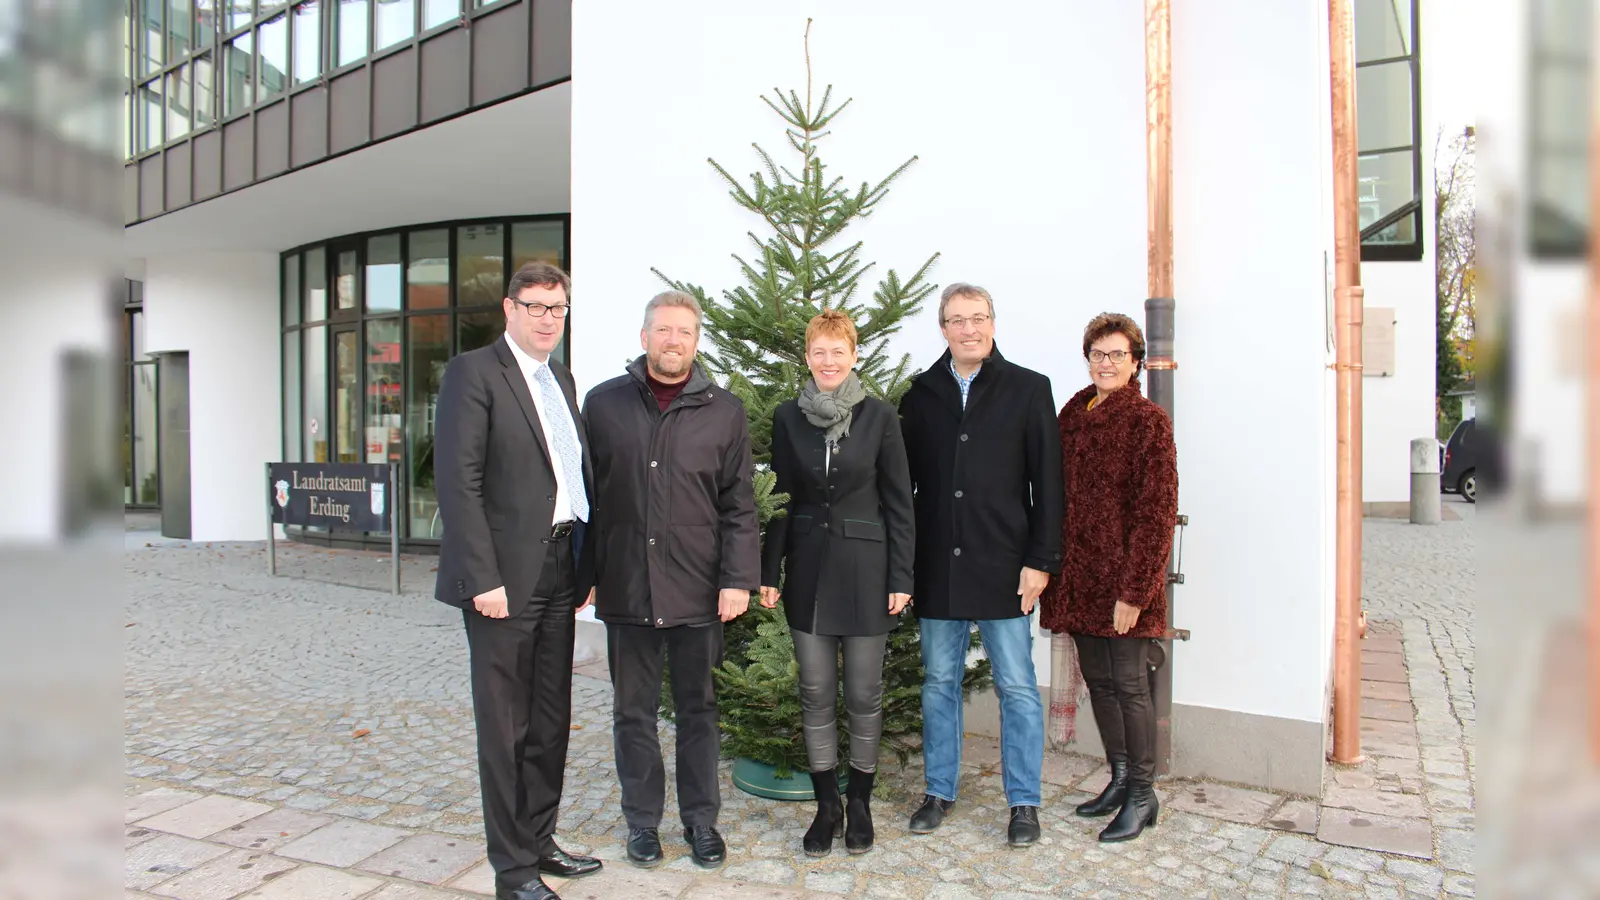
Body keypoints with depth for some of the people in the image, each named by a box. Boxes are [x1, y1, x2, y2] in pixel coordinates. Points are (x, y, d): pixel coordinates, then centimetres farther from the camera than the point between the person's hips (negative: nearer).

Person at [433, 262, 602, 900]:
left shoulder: (562, 380, 16)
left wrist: (585, 564, 11)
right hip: (505, 577, -7)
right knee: (506, 726, 3)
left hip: (558, 572, 7)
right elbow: (458, 481, -14)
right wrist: (483, 579, -18)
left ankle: (539, 841, 31)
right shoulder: (474, 372, -7)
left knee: (551, 720, 15)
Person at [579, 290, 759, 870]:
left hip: (698, 588, 0)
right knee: (634, 710, 11)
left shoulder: (724, 412, 3)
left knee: (698, 708, 11)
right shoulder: (603, 403, 4)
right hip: (625, 585, 1)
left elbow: (739, 505, 1)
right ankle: (642, 819, 27)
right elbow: (586, 493, 6)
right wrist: (584, 574, 3)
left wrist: (738, 578, -6)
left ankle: (700, 817, 26)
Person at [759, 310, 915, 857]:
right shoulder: (788, 417, 3)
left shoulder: (879, 416, -2)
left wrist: (901, 576, -5)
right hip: (808, 569, 2)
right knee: (816, 694, 8)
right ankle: (827, 806, 23)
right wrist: (769, 571, 2)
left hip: (865, 568, -2)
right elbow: (780, 499, 6)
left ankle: (860, 802, 25)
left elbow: (898, 501, -1)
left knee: (864, 693, 7)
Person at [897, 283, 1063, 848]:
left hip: (1004, 567, -2)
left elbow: (1047, 483, -2)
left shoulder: (1029, 390, 1)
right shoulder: (922, 395, 7)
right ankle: (939, 792, 26)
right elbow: (903, 481, 9)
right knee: (939, 683, 12)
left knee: (1017, 686, 5)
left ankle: (1024, 801, 19)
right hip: (937, 568, 3)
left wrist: (1041, 560, -8)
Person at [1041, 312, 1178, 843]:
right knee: (1098, 681, 15)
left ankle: (1142, 795, 18)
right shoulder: (1072, 416, 10)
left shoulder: (1148, 422, -8)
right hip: (1080, 575, 6)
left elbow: (1157, 514, -12)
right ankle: (1120, 780, 31)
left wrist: (1134, 590, -16)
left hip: (1125, 578, -6)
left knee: (1130, 685, 2)